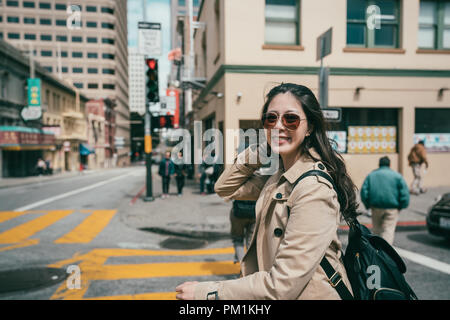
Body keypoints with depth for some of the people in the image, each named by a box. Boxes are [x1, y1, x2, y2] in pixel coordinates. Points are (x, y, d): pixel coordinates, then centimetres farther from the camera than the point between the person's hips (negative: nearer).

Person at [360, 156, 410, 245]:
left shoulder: (371, 175, 8)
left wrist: (368, 205, 8)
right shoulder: (397, 176, 3)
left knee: (376, 229, 16)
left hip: (376, 208, 2)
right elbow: (405, 193, -5)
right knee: (389, 230, -3)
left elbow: (364, 192, 0)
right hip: (392, 209, -2)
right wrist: (400, 206, 6)